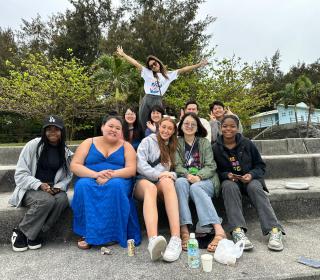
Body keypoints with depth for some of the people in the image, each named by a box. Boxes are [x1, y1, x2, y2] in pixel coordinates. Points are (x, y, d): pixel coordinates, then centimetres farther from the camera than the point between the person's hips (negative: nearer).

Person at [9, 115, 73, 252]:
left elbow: (67, 176, 8)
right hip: (30, 189, -3)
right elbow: (20, 174, -8)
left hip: (53, 189, 3)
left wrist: (59, 187, -13)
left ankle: (34, 233, -11)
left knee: (62, 200, -31)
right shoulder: (33, 145, -7)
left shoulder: (66, 152, 4)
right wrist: (39, 185, -22)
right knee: (47, 200, -35)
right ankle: (19, 232, -9)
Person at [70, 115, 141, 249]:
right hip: (90, 180, 1)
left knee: (115, 185, -34)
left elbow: (131, 170, -6)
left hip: (118, 181, -1)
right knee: (82, 185, -31)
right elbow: (74, 166, -3)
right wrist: (96, 175, -20)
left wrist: (110, 176, -23)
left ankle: (114, 233, -20)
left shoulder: (126, 146, 6)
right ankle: (87, 233, -19)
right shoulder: (89, 143, 7)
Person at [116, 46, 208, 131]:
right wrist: (123, 54, 8)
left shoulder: (168, 74, 13)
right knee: (142, 125, 5)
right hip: (146, 100, 1)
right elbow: (135, 63, 9)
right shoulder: (147, 72, 12)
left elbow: (183, 70, 9)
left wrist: (198, 65, 6)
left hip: (158, 101, -1)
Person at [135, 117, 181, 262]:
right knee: (150, 187, -39)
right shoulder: (148, 141, 11)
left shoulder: (172, 147, 24)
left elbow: (174, 169, 20)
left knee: (167, 182, -35)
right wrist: (158, 174, -14)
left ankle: (176, 239, -49)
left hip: (163, 183, 2)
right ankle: (153, 240, -60)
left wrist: (171, 175, -4)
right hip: (143, 181, -2)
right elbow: (140, 164, -2)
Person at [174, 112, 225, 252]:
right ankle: (184, 230, -41)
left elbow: (211, 166, 1)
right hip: (185, 179, 1)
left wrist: (198, 176, -19)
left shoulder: (205, 142, 11)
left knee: (195, 188, -35)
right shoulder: (177, 143, 12)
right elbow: (177, 166, 0)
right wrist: (188, 175, -21)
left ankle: (219, 230, -44)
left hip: (205, 180, -1)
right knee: (180, 182, -35)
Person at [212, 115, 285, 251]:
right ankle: (237, 230, -44)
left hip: (250, 178, 1)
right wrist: (227, 175, -17)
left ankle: (275, 230, -37)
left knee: (255, 188, -33)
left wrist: (251, 175, -15)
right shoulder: (216, 148, 1)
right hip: (229, 180, 0)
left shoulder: (247, 144, 1)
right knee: (229, 187, -35)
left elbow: (260, 165, 5)